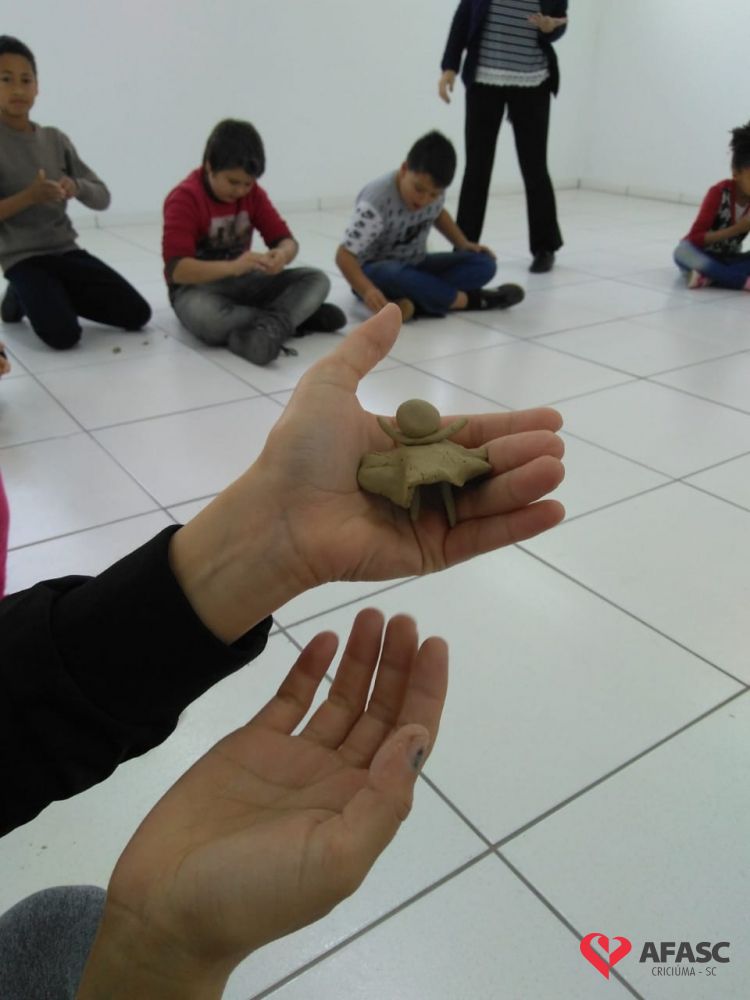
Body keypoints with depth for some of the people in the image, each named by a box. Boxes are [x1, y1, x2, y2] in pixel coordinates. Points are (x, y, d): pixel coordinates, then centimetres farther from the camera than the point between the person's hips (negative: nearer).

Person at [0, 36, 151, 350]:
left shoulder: (55, 139, 7)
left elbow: (103, 197, 6)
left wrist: (76, 187, -15)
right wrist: (29, 196, -24)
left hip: (66, 250, 5)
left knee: (138, 314, -4)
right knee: (64, 335, -26)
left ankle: (55, 296, 15)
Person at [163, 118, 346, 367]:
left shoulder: (252, 193, 1)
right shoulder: (184, 198, -15)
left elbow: (286, 240, -2)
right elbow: (176, 269, -25)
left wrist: (282, 255, -28)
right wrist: (232, 266, -40)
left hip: (243, 281, 5)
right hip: (198, 286, -5)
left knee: (317, 280, -12)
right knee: (205, 317, -43)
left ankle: (268, 327, -34)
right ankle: (296, 317, -26)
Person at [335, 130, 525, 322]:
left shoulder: (433, 190, -10)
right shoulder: (377, 200, -28)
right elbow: (345, 255, -33)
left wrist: (464, 244, 0)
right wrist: (367, 290, -50)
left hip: (415, 266, 6)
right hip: (375, 270, -5)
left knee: (484, 264, -11)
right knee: (393, 275, -42)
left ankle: (417, 303, -30)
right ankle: (471, 299, -24)